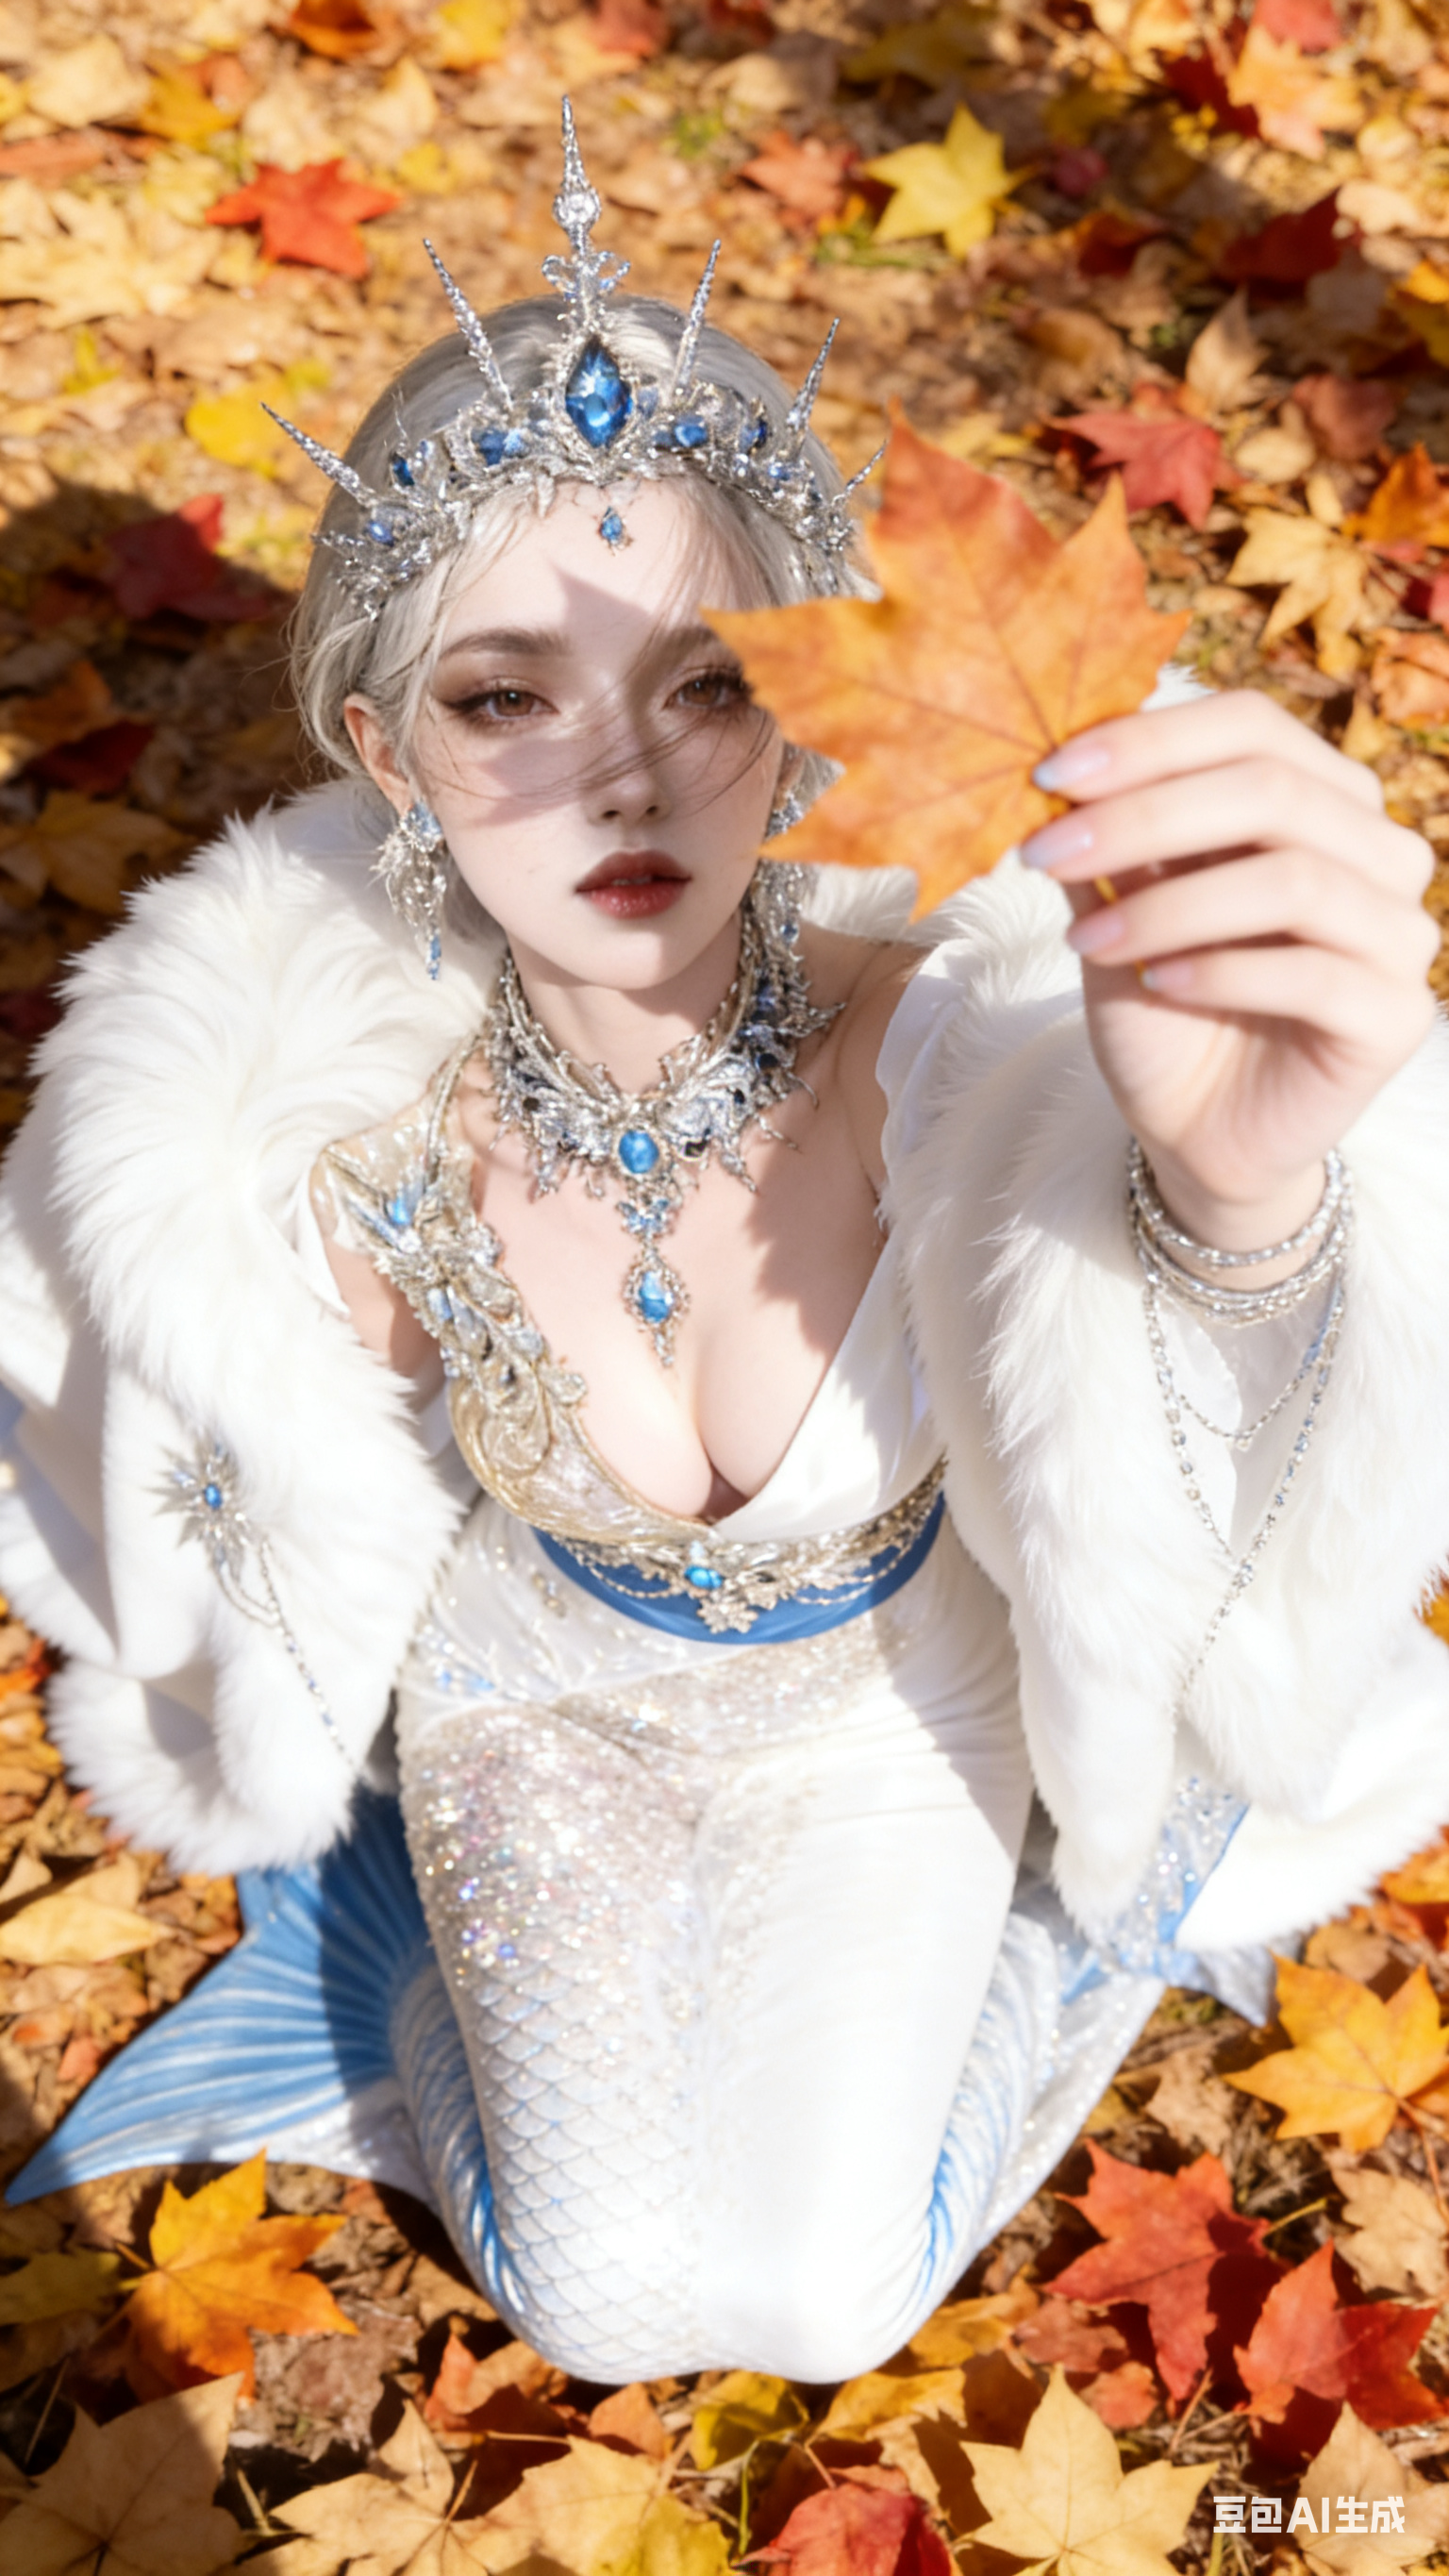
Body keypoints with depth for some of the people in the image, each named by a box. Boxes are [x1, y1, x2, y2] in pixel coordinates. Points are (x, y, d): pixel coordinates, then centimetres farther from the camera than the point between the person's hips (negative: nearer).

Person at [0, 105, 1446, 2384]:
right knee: (600, 2292, 0)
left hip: (892, 1684, 0)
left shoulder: (970, 1038, -36)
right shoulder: (339, 1139, -29)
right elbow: (330, 1501, -7)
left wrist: (1247, 1201, -75)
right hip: (545, 1683, 1)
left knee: (816, 2287, 2)